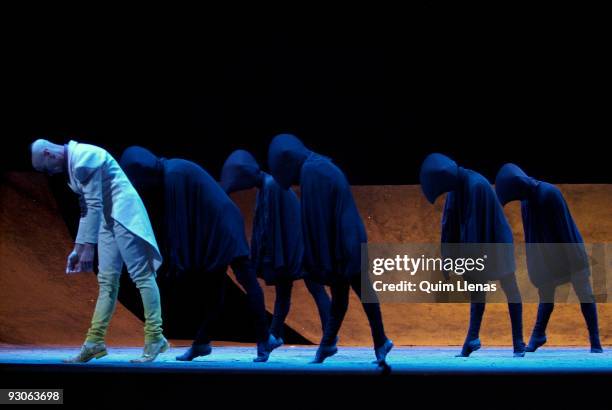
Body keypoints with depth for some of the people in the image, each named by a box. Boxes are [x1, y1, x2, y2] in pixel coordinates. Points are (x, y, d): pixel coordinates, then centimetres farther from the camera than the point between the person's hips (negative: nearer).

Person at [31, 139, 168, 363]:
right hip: (108, 218, 10)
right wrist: (77, 249, 20)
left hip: (123, 213, -10)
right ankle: (95, 341, 9)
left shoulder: (83, 158, -16)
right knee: (107, 281, 8)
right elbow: (86, 207, 20)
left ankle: (155, 338, -4)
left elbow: (94, 205, -20)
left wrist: (88, 248, -19)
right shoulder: (73, 163, 15)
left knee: (141, 275, -7)